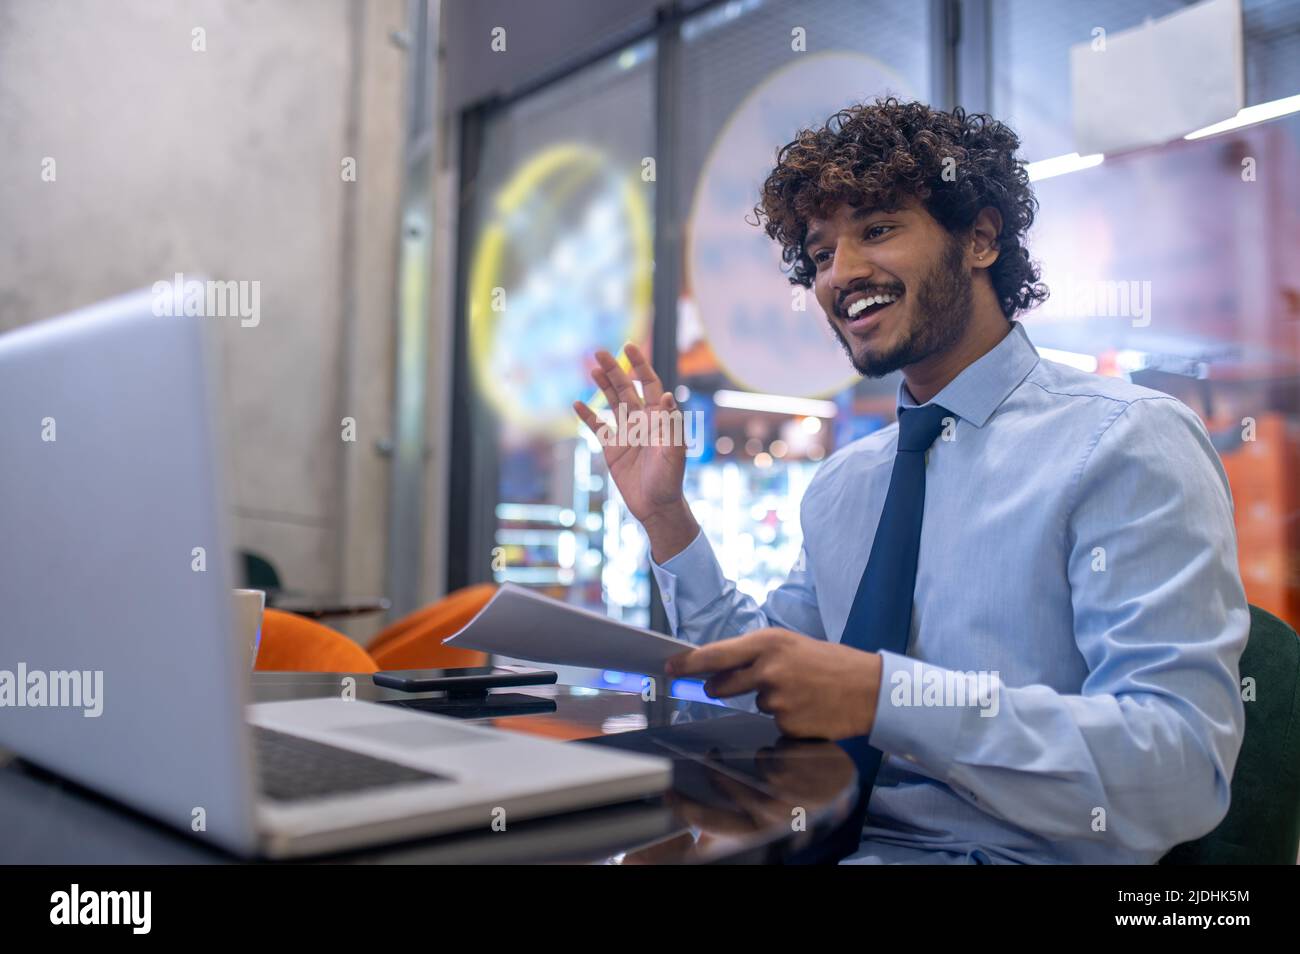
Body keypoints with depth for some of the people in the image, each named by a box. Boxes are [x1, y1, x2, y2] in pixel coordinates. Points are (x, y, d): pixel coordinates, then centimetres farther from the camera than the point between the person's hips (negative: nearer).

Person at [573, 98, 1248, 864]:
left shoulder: (1130, 444, -10)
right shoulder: (842, 484, 10)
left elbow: (1182, 771, -19)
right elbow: (759, 685, 10)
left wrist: (881, 694, -27)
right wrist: (665, 517, 1)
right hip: (830, 835, 6)